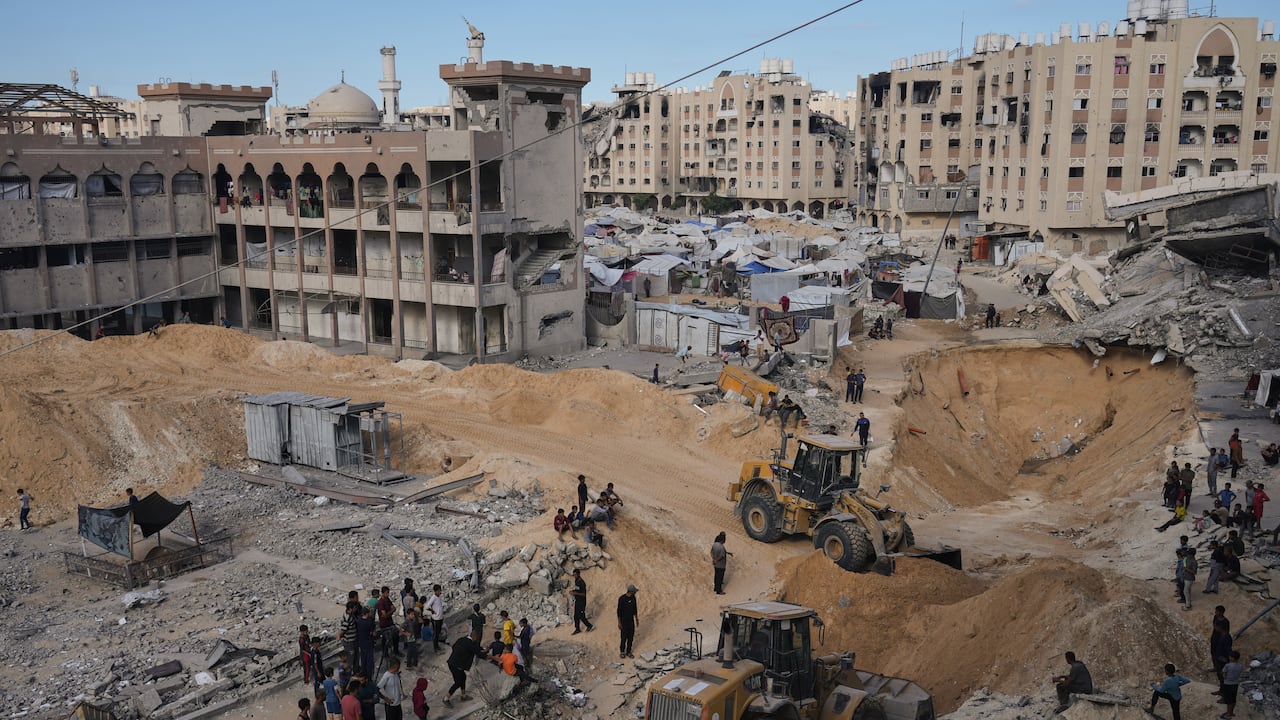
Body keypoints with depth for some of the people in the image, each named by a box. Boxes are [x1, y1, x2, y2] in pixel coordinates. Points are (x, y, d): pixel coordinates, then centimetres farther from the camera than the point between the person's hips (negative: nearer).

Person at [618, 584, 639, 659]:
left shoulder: (633, 597, -2)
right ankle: (622, 651, 24)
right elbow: (619, 611, -15)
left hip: (631, 620, 6)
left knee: (631, 637, 11)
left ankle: (628, 651, 25)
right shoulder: (622, 598, -21)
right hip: (624, 621, -6)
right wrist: (619, 622, -13)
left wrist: (637, 619, 15)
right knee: (624, 637, 4)